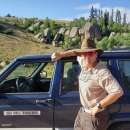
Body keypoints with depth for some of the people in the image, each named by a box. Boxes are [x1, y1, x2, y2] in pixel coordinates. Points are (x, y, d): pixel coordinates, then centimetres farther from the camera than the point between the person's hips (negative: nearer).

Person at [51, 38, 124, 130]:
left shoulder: (102, 73, -27)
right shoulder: (84, 64, -3)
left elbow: (118, 92, -33)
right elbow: (77, 52, 18)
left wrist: (99, 106, -26)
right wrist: (60, 55, 12)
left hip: (95, 115, -8)